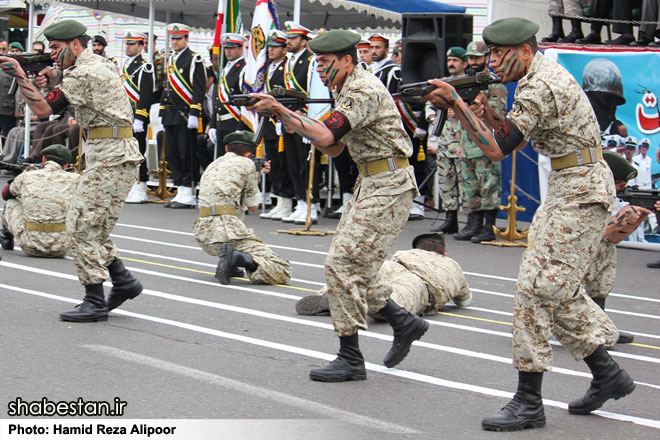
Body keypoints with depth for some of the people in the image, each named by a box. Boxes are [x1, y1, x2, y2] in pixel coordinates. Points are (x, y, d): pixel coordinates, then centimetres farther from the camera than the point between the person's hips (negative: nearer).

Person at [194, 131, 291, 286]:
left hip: (203, 235, 7)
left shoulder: (213, 165, 24)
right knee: (283, 272, -8)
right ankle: (238, 258, -25)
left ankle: (228, 260, 16)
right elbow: (253, 206, 11)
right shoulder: (246, 164, 5)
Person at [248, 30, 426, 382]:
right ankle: (404, 324, 22)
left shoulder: (363, 90, -17)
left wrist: (280, 110, -25)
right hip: (371, 183, 11)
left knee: (343, 264, -12)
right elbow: (334, 149, 16)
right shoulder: (347, 90, 16)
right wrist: (294, 123, 3)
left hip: (388, 185, -11)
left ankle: (350, 360, -5)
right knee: (350, 264, 11)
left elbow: (326, 135, -28)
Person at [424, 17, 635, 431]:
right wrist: (486, 112, 0)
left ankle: (529, 402, -7)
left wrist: (455, 102, -19)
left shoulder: (541, 86, -19)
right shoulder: (542, 75, 13)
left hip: (581, 191, -11)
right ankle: (607, 374, 25)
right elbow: (513, 137, 17)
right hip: (568, 186, 11)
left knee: (536, 287, -11)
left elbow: (497, 149, -23)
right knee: (556, 287, 15)